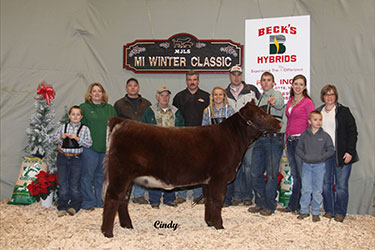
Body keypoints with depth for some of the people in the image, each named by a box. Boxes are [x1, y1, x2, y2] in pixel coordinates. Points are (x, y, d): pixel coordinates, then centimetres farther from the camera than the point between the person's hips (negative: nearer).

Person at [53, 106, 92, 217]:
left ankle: (74, 206, 14)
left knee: (75, 183, 2)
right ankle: (62, 207, 12)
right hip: (62, 157, 2)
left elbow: (89, 143, -5)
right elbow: (54, 139, 12)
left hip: (76, 158, -2)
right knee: (62, 182, 4)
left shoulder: (84, 129, 1)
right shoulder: (62, 127, 8)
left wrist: (77, 138, -16)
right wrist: (61, 137, -8)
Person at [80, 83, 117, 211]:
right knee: (87, 176, -1)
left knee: (102, 176, 12)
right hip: (89, 148, -4)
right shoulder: (83, 108, 2)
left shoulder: (110, 109, 14)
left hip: (106, 148, 4)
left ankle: (101, 201, 22)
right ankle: (88, 202, 8)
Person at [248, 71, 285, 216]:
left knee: (271, 174, -2)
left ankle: (269, 206, 10)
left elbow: (280, 104, -31)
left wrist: (274, 102, -53)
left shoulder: (277, 95, -5)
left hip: (274, 139, -7)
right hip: (260, 138, 7)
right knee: (256, 173, 8)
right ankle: (260, 203, 21)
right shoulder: (260, 98, 18)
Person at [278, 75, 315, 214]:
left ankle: (294, 206, 5)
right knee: (295, 175, 11)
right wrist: (287, 139, 14)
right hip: (290, 140, 7)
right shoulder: (290, 102, 16)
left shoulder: (308, 102, -4)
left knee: (302, 175, -2)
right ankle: (293, 206, 16)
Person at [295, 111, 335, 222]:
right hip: (306, 165, 1)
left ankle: (316, 212, 15)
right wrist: (304, 157, -9)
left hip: (319, 166, -1)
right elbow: (298, 149, 6)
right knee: (305, 189, 3)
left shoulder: (325, 136, -1)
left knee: (317, 190, 4)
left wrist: (321, 157, -13)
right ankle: (304, 211, 14)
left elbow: (331, 150, -1)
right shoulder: (304, 135, 3)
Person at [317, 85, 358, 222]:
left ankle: (340, 213, 9)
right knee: (326, 183, 5)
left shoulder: (343, 111, 1)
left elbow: (352, 132, -1)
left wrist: (350, 151, -9)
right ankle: (329, 211, 17)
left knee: (341, 185, -1)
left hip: (341, 154, -3)